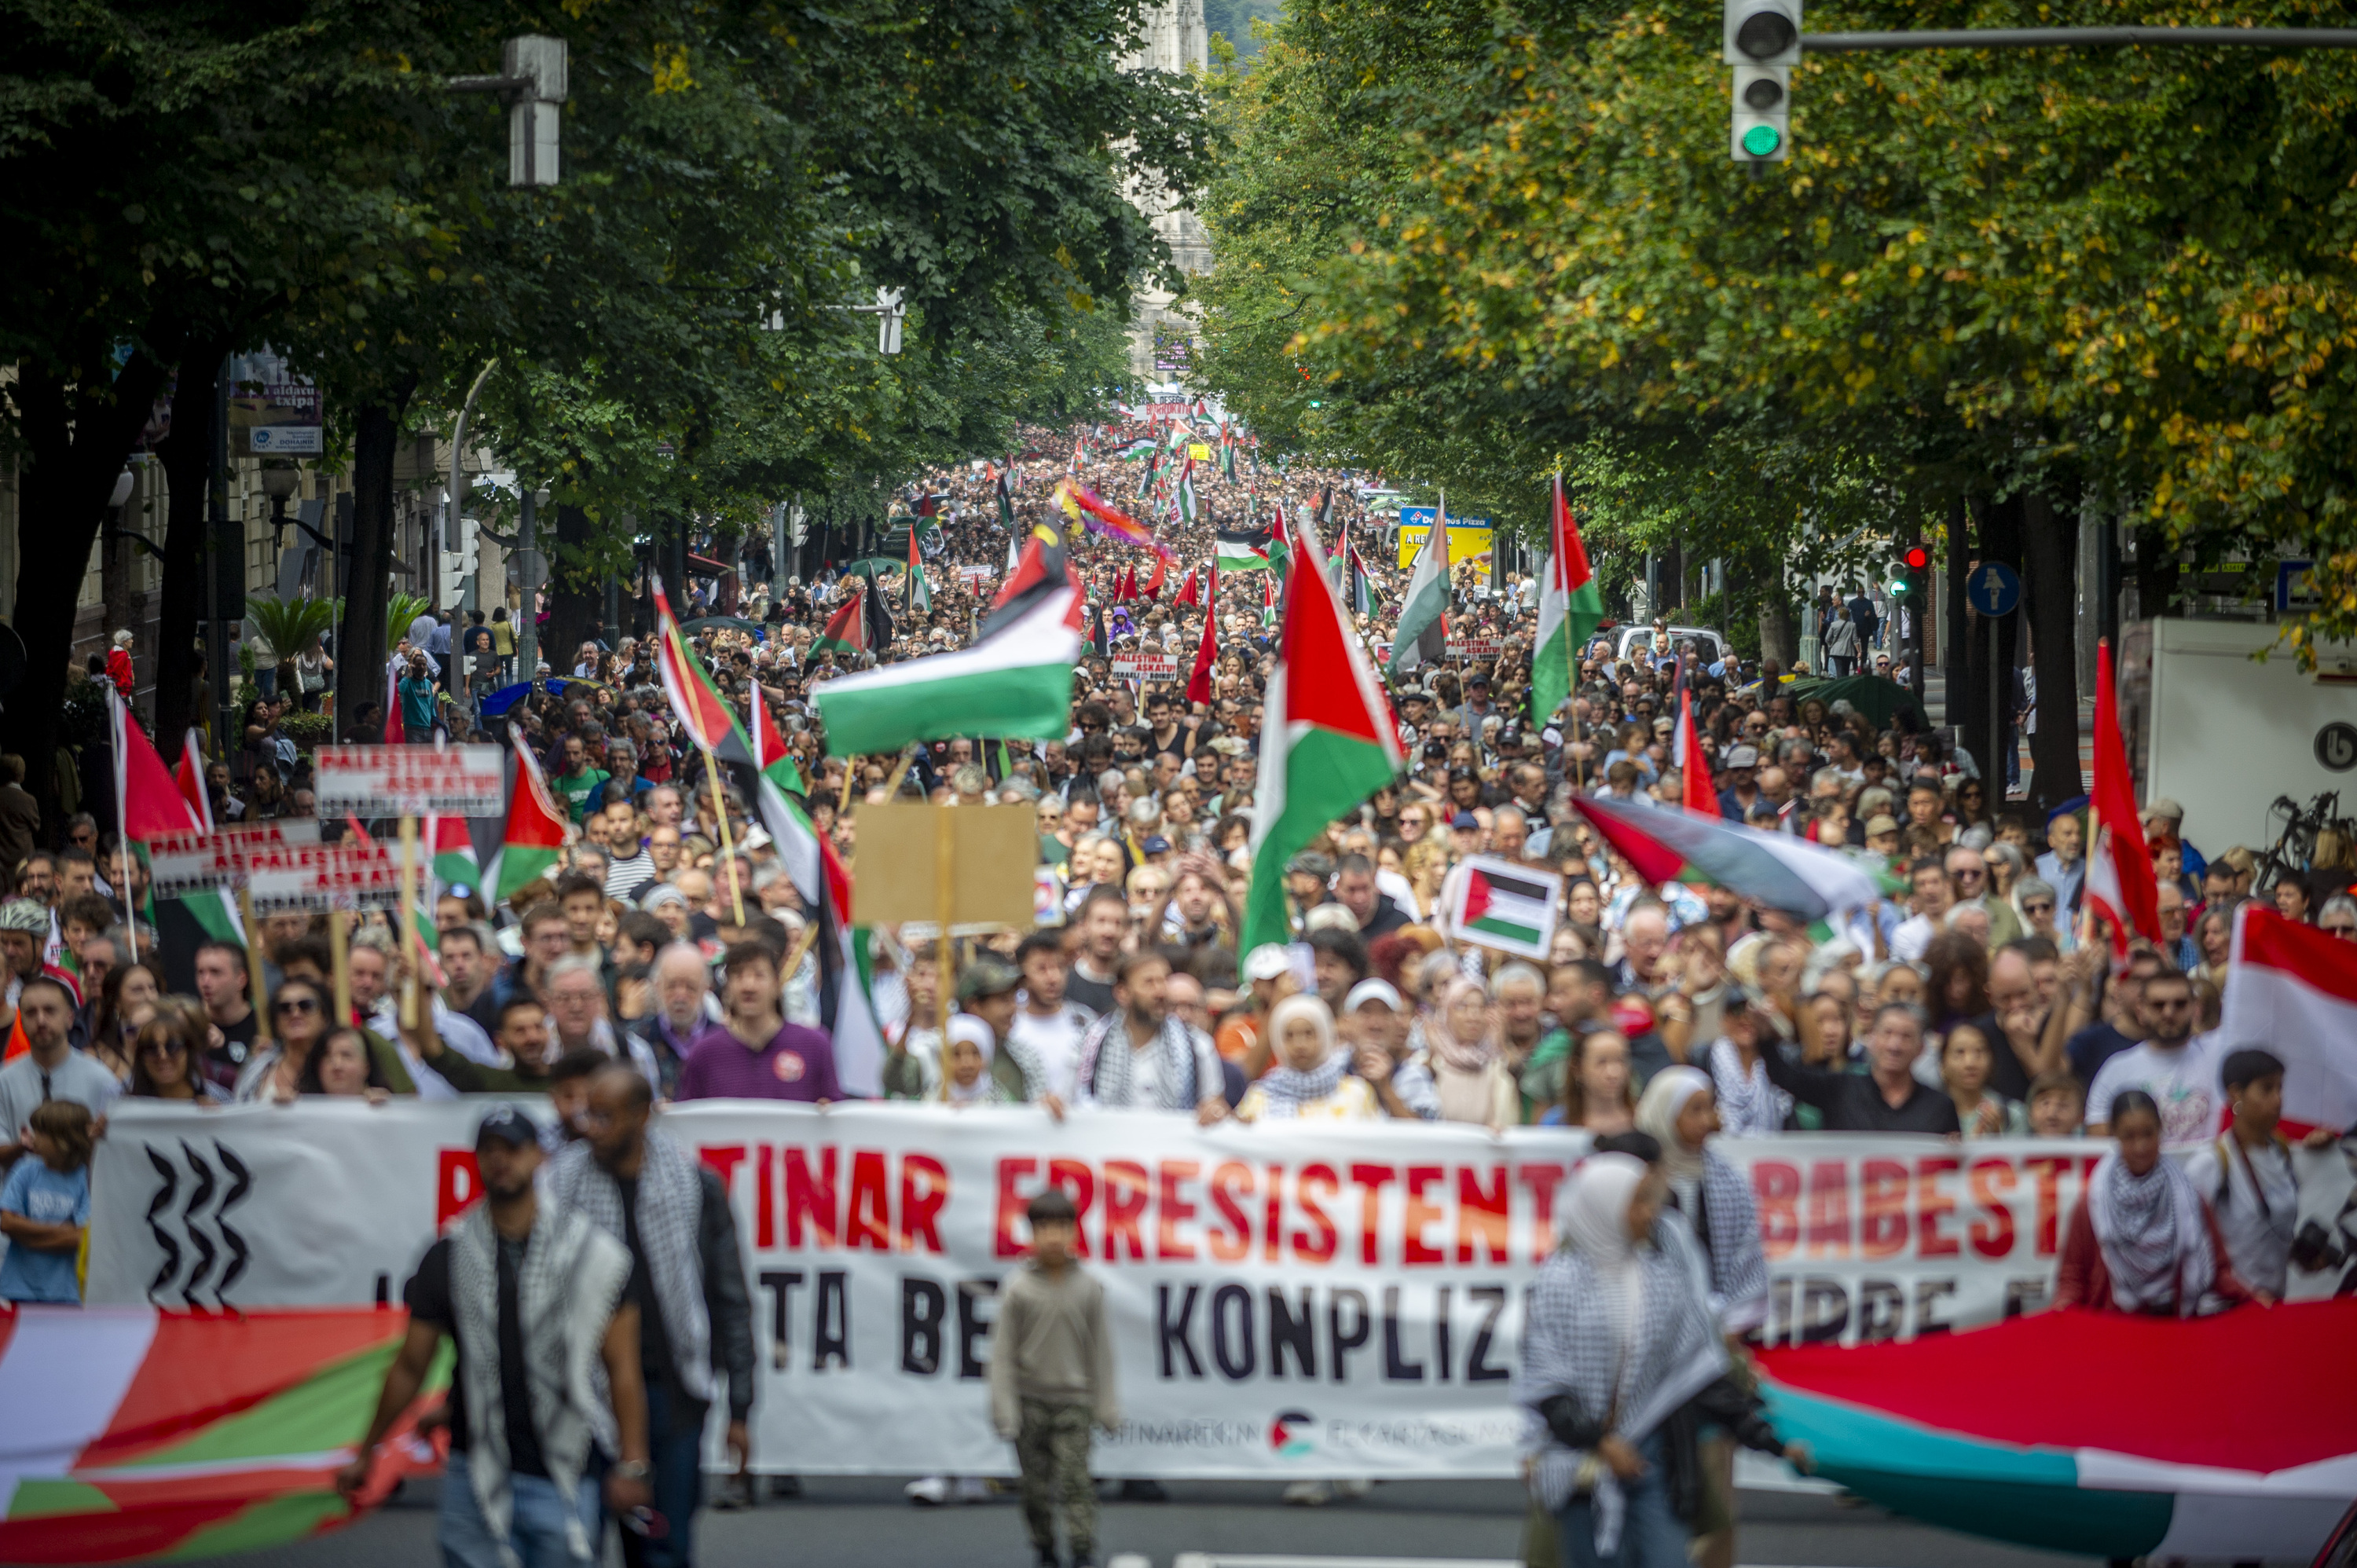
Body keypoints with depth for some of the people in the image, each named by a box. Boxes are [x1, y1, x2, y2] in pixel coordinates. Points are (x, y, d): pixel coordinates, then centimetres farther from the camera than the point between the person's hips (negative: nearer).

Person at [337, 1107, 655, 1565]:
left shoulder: (592, 1253, 2)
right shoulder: (448, 1256, 6)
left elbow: (622, 1369, 2)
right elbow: (410, 1366, 14)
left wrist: (631, 1465, -5)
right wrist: (366, 1453, 15)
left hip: (563, 1476, -1)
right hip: (476, 1472, 1)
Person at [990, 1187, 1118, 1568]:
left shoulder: (1088, 1287, -2)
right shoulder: (1018, 1288, -6)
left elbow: (1100, 1350, 5)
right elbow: (1003, 1351, -3)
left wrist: (1106, 1407, 5)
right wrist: (1004, 1409, -6)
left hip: (1073, 1401, 0)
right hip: (1030, 1400, 0)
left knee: (1076, 1479, -10)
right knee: (1036, 1485, 6)